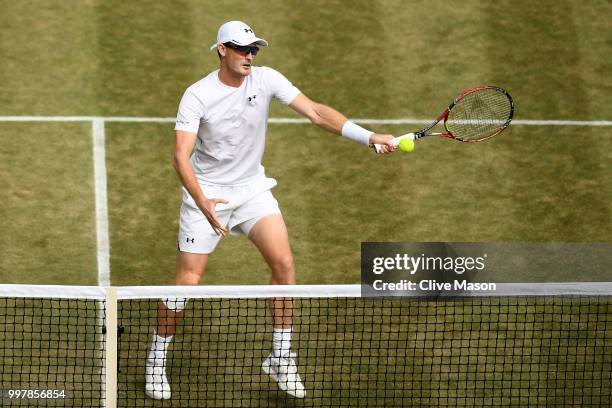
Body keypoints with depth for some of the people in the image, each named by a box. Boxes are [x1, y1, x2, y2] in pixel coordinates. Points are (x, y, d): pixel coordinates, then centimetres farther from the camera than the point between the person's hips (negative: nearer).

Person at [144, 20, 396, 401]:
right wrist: (203, 203, -39)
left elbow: (316, 111, -13)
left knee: (283, 262, -14)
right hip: (206, 195, -3)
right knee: (187, 280, -5)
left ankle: (281, 358, -2)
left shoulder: (266, 79, -9)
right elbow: (181, 156, -23)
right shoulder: (197, 95, -17)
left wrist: (369, 136, -25)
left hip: (253, 190, 3)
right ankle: (157, 361, 15)